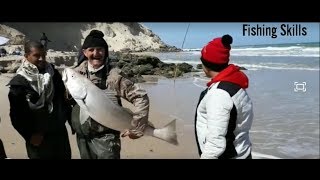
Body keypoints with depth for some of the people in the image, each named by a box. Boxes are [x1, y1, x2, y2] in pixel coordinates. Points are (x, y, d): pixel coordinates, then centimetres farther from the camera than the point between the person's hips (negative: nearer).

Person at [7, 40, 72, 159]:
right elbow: (16, 114, -10)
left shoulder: (53, 73, 3)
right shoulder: (19, 82, -9)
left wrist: (72, 119, 7)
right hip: (38, 138, -4)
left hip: (60, 132, 4)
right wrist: (29, 134, -12)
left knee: (65, 156, 17)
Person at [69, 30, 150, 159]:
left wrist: (136, 129, -17)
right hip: (82, 136, 5)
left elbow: (141, 98, -17)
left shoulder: (114, 75, -16)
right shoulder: (76, 73, -1)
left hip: (105, 138, -5)